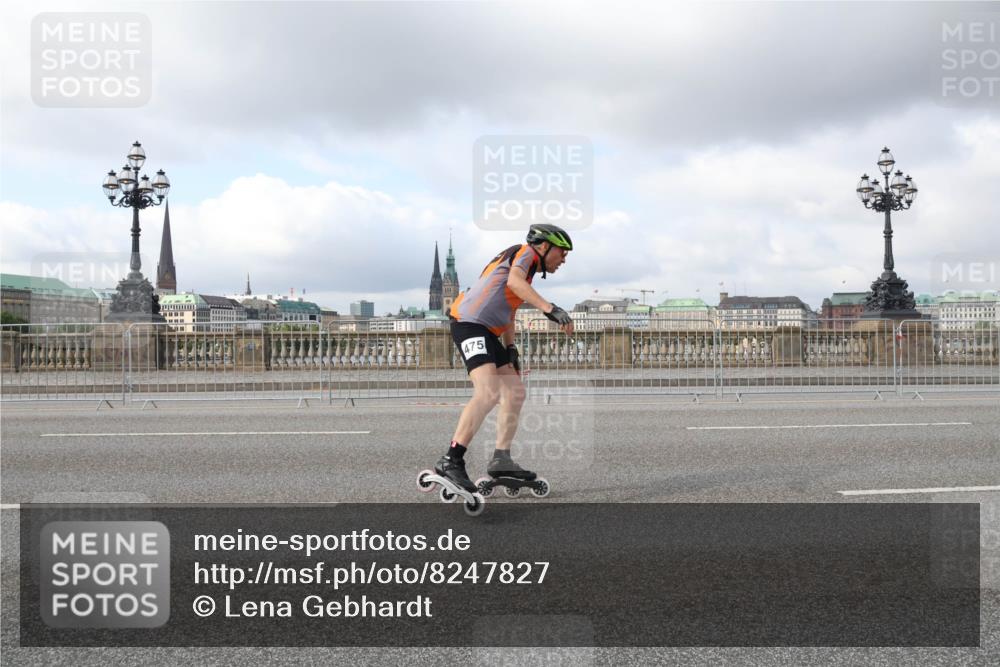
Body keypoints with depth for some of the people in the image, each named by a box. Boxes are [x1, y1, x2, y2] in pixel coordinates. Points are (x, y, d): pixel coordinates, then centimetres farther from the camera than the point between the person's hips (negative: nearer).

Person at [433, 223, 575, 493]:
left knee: (515, 393, 7)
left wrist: (511, 348, 16)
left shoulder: (528, 271, 29)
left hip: (489, 332, 11)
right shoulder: (525, 252, 0)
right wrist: (550, 309, -31)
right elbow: (513, 281, -22)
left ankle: (501, 460, 8)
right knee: (489, 392, -23)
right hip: (470, 323, -11)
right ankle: (450, 460, -24)